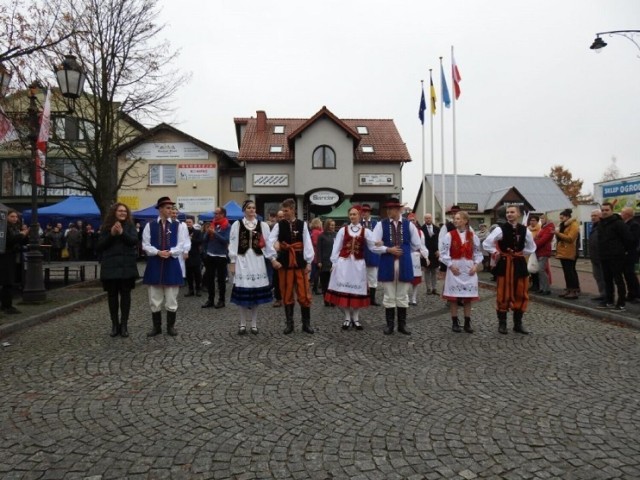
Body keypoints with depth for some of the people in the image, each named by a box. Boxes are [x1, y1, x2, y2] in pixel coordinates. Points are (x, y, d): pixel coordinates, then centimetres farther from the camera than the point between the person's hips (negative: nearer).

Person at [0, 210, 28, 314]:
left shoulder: (16, 228, 13)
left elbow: (23, 242, 13)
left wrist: (25, 234, -3)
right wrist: (21, 235, -16)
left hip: (13, 257, 8)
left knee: (9, 282, 11)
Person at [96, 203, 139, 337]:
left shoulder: (130, 226, 5)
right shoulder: (106, 227, 6)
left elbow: (134, 241, -10)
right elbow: (99, 246, 0)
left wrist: (122, 233, -24)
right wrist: (111, 234, -12)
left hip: (127, 266, -1)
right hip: (110, 266, 1)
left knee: (125, 294, 2)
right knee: (112, 295, 5)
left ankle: (124, 324, 8)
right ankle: (115, 324, 14)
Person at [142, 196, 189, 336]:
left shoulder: (178, 226, 2)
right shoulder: (150, 225, 3)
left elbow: (181, 245, -3)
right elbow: (146, 245, -1)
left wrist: (170, 252, -18)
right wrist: (158, 252, -16)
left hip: (172, 264, 0)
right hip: (154, 264, 1)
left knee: (171, 299, 5)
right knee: (155, 299, 6)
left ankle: (171, 326, 18)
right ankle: (156, 326, 19)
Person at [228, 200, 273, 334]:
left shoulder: (263, 225, 9)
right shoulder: (237, 225, 4)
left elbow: (268, 243, 5)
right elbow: (233, 245, 2)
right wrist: (232, 262, -2)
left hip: (257, 261, 2)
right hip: (242, 260, -1)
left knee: (256, 292, 4)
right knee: (243, 293, 0)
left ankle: (254, 324, 15)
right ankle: (243, 324, 12)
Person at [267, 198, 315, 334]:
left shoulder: (302, 224, 2)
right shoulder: (279, 225, 1)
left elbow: (307, 243, -1)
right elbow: (271, 242, -5)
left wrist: (308, 262, -6)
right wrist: (273, 259, -13)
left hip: (300, 261, 0)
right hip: (284, 261, 0)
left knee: (304, 294, 1)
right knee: (287, 294, 8)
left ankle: (306, 323, 13)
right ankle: (289, 323, 18)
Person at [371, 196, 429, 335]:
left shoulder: (408, 225, 3)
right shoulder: (381, 224, -1)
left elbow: (417, 245, 7)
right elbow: (374, 246, -4)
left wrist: (426, 256, -1)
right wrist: (388, 249, -14)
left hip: (404, 265, 1)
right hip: (387, 264, -1)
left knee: (402, 297, 9)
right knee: (389, 296, 7)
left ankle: (402, 324, 21)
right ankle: (390, 324, 18)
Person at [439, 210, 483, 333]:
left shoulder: (473, 236, 5)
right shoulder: (449, 235, -3)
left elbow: (478, 253, 10)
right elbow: (444, 252, -4)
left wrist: (476, 265, -3)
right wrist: (450, 265, -12)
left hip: (469, 270, 2)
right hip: (454, 269, -2)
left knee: (468, 297, 6)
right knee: (453, 297, 1)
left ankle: (467, 323, 16)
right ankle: (455, 323, 12)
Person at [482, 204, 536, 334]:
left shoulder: (524, 230, 2)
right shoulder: (500, 229, -10)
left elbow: (531, 248, 15)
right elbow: (486, 244, -12)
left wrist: (520, 252, 2)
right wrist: (496, 253, -6)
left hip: (519, 264, 4)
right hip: (504, 265, -4)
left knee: (521, 294, 8)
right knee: (503, 295, 2)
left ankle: (518, 324, 20)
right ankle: (502, 323, 14)